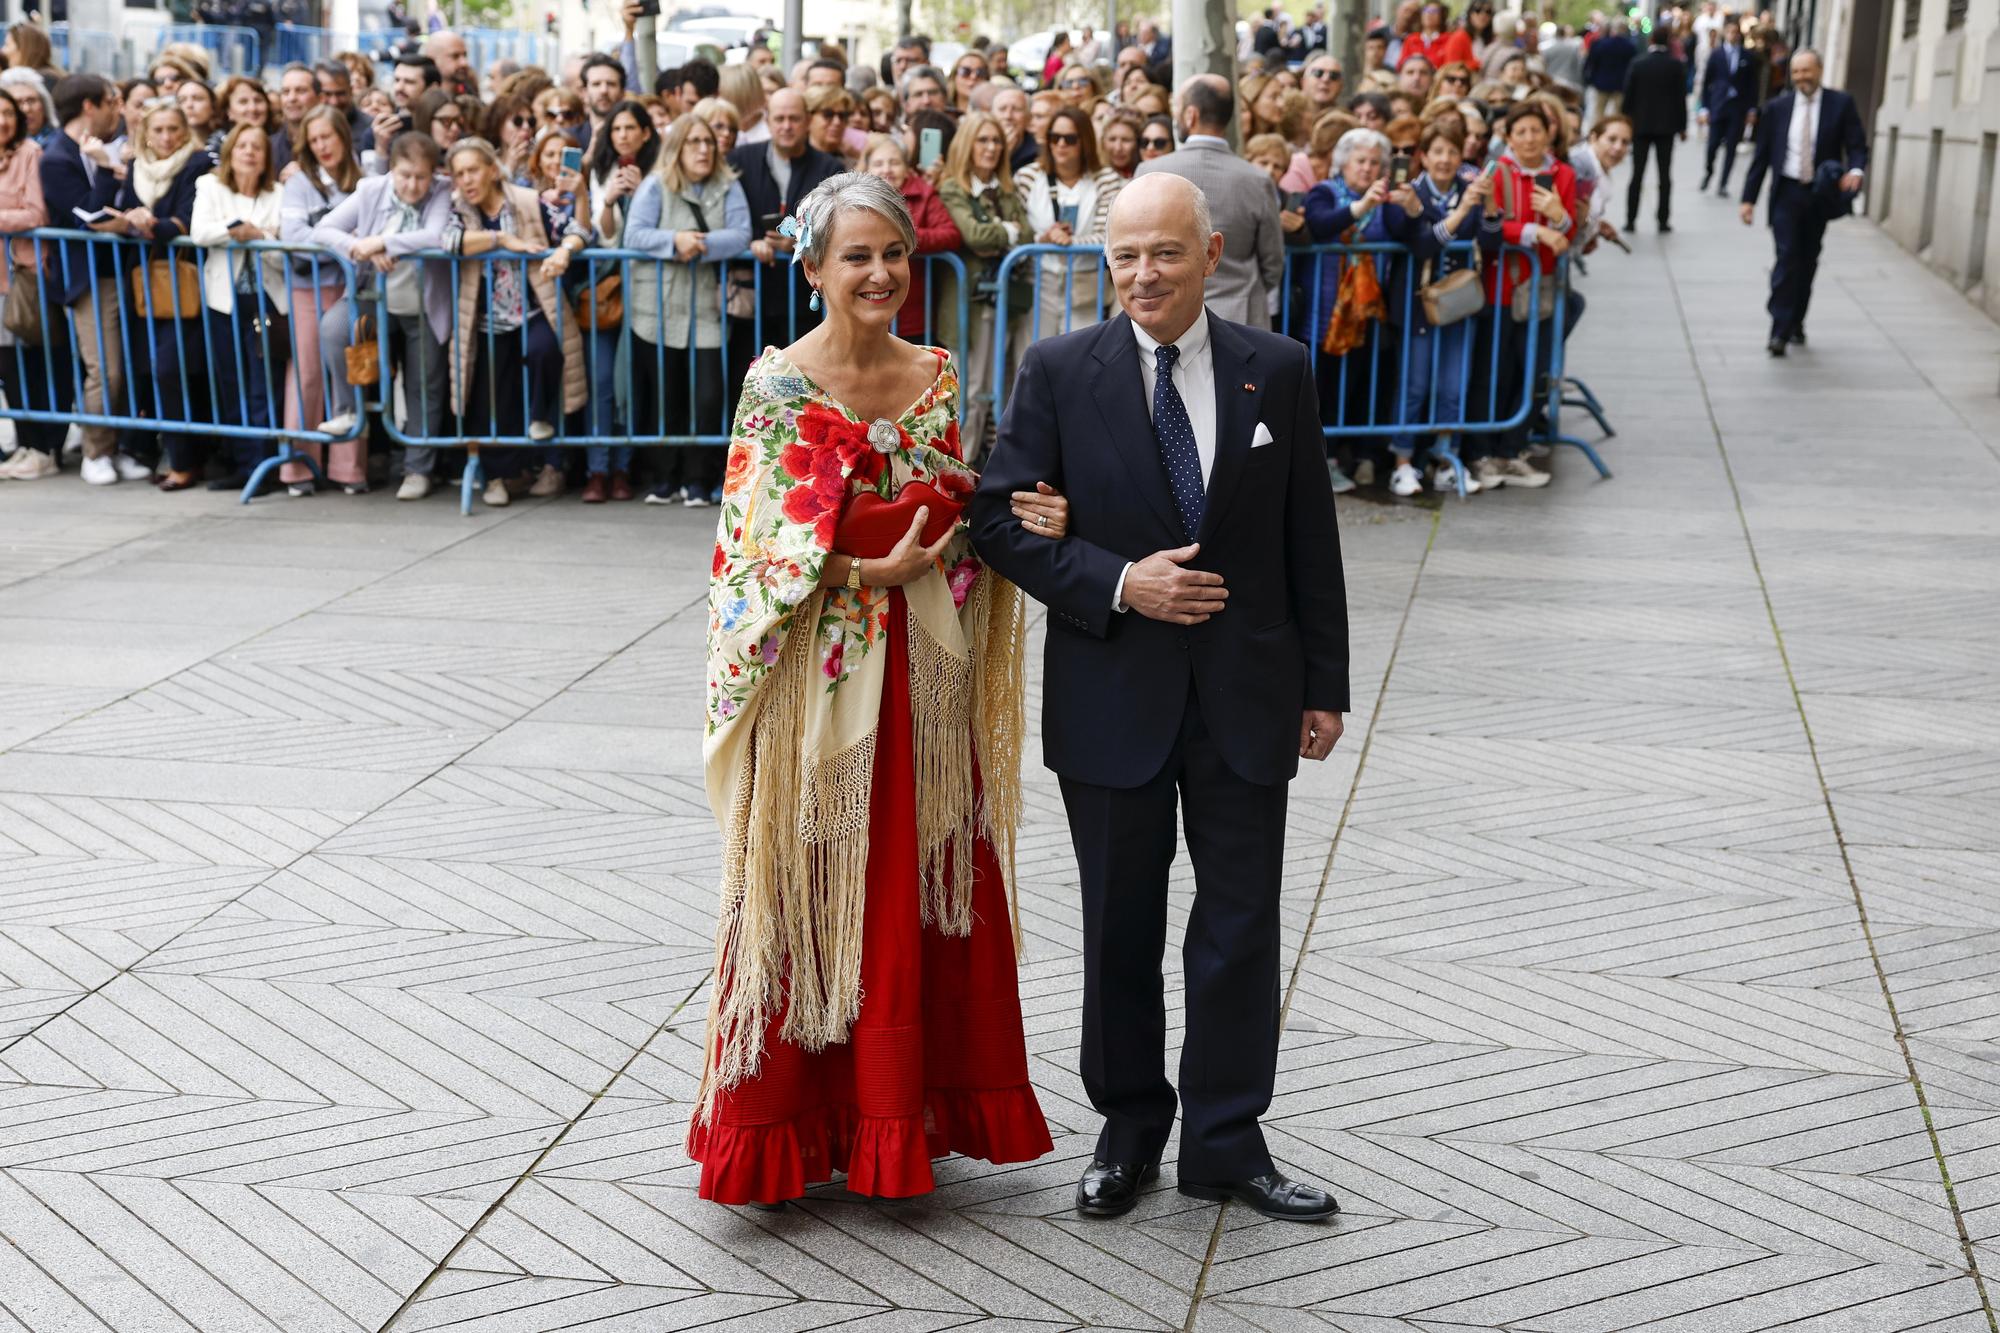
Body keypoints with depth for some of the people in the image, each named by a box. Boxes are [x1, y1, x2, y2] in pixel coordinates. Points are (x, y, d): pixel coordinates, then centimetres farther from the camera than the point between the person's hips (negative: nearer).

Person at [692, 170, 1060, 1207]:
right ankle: (792, 1116, 18)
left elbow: (962, 516, 11)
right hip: (820, 676, -4)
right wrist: (872, 568, -20)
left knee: (920, 884, 10)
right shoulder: (779, 383, -7)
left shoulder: (939, 375, 7)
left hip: (925, 672, 5)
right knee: (808, 888, 3)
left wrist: (1028, 523, -9)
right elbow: (759, 539, -10)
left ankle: (903, 1107, 25)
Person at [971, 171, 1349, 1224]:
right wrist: (1118, 585, -16)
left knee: (1242, 927, 7)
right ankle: (1128, 1129, 29)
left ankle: (1226, 1142, 22)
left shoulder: (1275, 370, 2)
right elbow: (1000, 518, -4)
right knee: (1120, 928, 11)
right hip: (1113, 694, -1)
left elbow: (1310, 538, 5)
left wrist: (1324, 685, 4)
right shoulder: (1059, 372, -3)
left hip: (1245, 694, 1)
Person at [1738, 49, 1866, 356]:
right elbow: (1761, 155, 5)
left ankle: (1795, 324, 25)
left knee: (1807, 261, 11)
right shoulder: (1777, 107, 3)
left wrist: (1855, 170, -24)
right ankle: (1780, 331, -11)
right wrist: (1749, 198, 0)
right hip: (1786, 192, -1)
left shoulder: (1841, 104, 1)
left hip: (1820, 195, 1)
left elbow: (1857, 145, -2)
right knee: (1787, 258, -10)